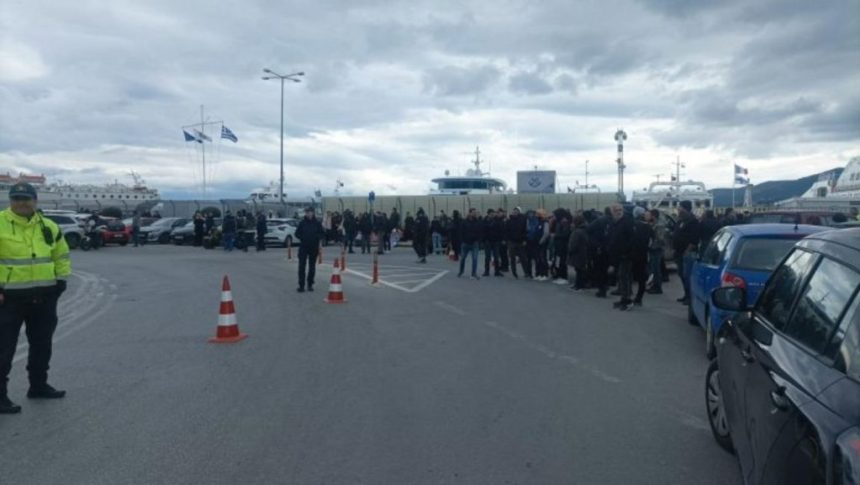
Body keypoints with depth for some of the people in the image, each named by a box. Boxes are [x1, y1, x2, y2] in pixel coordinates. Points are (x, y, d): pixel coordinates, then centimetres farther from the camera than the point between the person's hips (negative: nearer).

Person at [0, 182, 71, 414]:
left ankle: (38, 385, 30)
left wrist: (61, 279, 8)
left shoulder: (49, 227, 8)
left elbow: (62, 254, 20)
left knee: (42, 344, 16)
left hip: (44, 297, 6)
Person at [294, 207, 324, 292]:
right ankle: (301, 285, -3)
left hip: (314, 248, 1)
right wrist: (302, 237, -11)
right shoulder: (302, 223, 0)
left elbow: (323, 234, 3)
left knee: (312, 267, 9)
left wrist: (317, 237, -13)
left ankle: (310, 284, 20)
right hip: (303, 247, -1)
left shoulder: (317, 223, 0)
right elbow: (297, 233, 5)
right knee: (302, 267, -5)